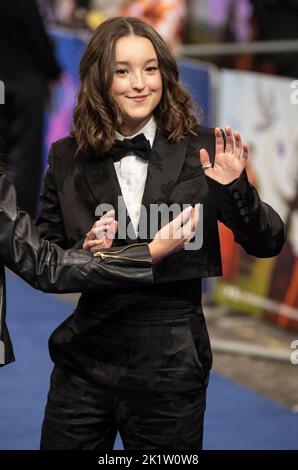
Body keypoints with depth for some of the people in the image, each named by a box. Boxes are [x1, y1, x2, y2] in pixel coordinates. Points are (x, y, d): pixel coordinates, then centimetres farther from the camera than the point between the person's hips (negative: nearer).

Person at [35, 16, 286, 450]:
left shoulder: (201, 150, -5)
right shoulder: (68, 159, 0)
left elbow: (268, 244, -3)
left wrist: (236, 189, -21)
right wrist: (83, 253, -14)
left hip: (170, 367, -1)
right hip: (86, 361, 2)